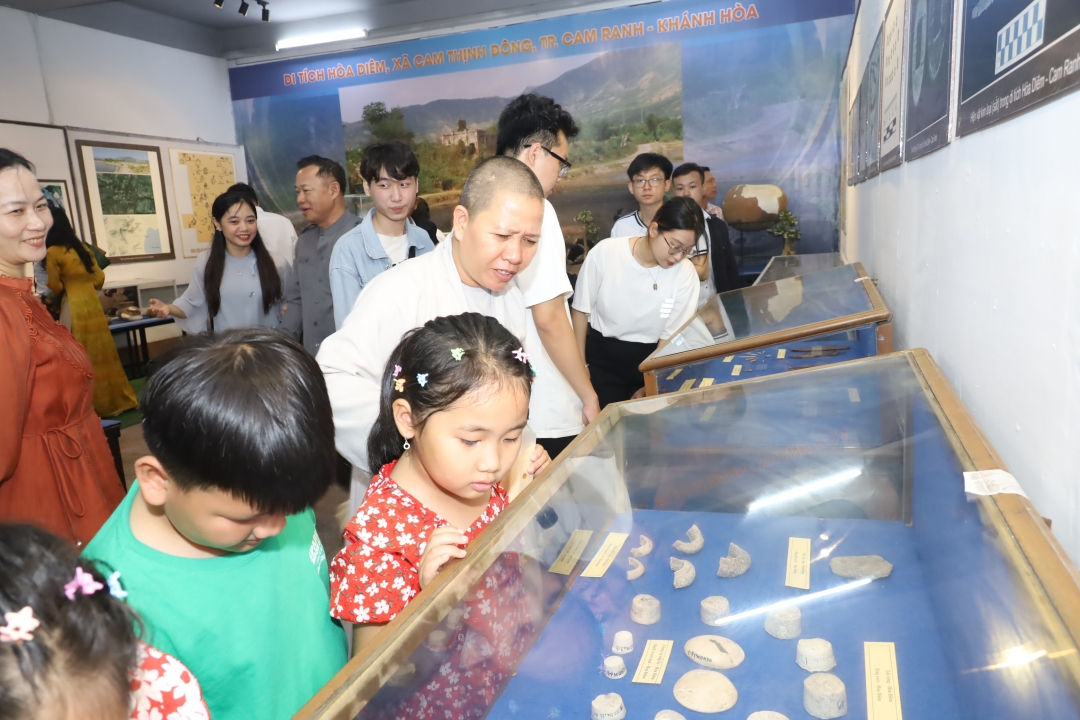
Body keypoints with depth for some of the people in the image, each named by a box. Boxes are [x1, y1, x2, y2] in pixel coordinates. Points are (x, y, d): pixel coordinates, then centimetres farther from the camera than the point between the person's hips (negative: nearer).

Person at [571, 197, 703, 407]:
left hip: (650, 358, 1)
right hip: (601, 357, -1)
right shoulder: (605, 252, -17)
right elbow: (581, 310, -4)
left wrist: (649, 387, -5)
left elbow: (670, 337, -7)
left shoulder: (685, 274, -16)